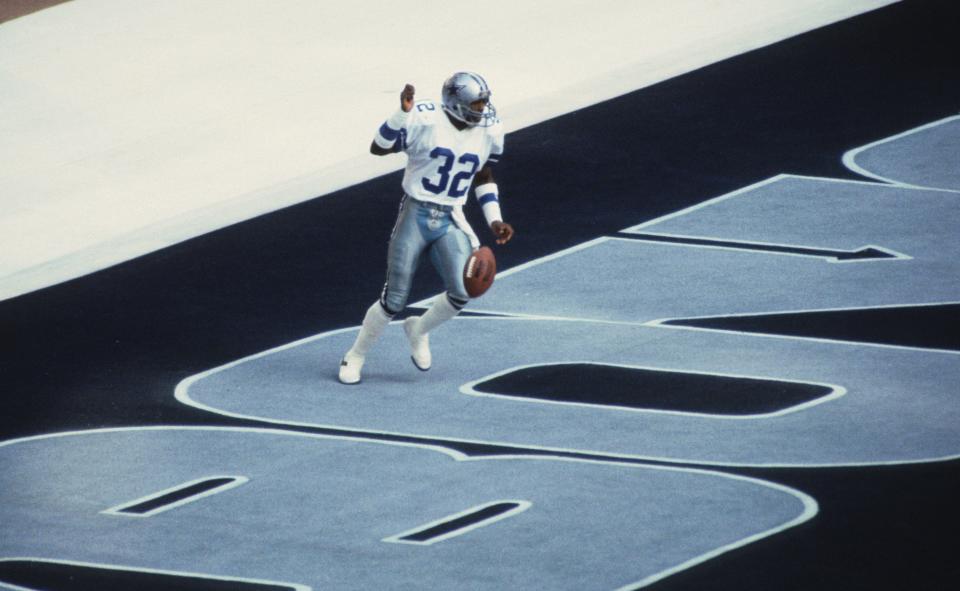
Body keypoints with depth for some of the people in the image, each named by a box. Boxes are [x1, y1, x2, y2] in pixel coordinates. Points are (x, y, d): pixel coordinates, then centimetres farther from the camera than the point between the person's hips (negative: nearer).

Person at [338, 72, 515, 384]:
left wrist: (494, 220, 9)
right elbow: (378, 148, -14)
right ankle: (355, 356, 21)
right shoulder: (425, 119, -15)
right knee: (394, 300, -2)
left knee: (461, 292, -14)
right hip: (415, 214, -4)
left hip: (450, 220, 4)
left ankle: (418, 330, 18)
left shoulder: (489, 131, 1)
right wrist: (402, 114, -27)